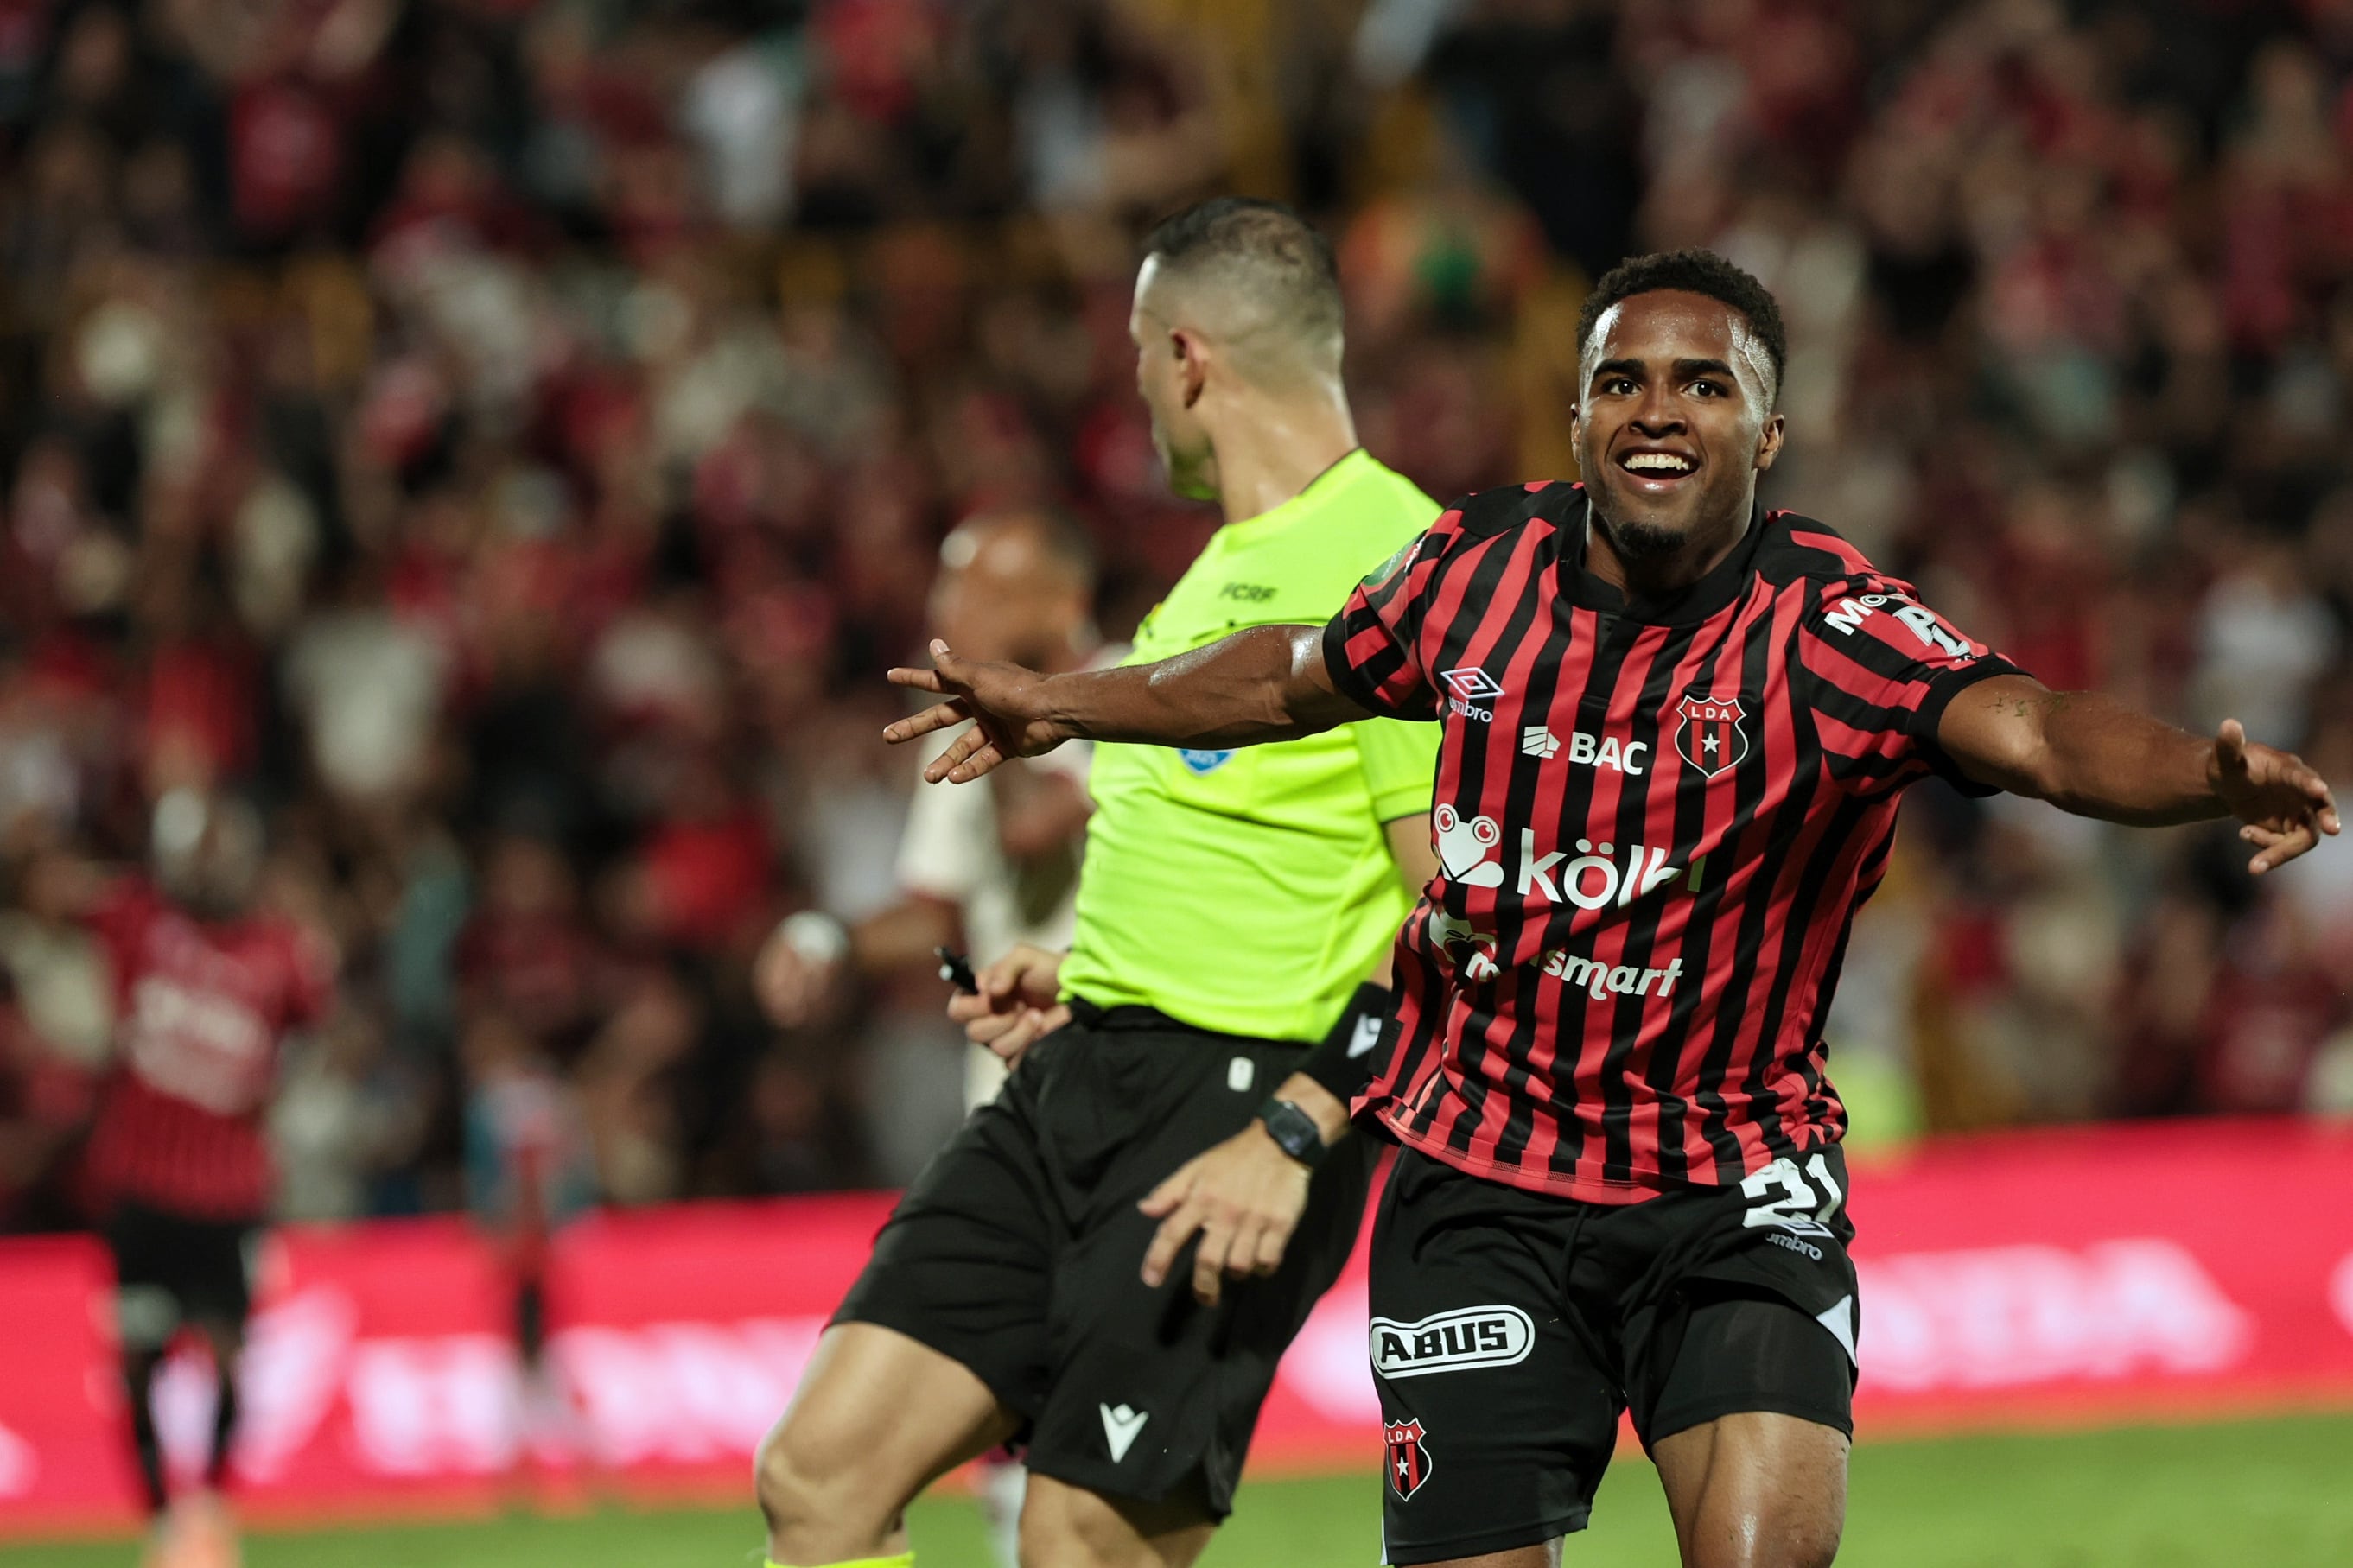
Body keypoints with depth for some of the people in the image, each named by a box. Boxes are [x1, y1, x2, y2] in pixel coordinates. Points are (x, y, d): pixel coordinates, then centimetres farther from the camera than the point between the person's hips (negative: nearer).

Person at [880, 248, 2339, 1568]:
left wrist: (2209, 776, -55)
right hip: (1481, 1183, 3)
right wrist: (1062, 703, 32)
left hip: (1734, 1195, -3)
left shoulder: (1832, 625, -15)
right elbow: (1303, 674, 21)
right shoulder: (1483, 564, -1)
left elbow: (2028, 726, -35)